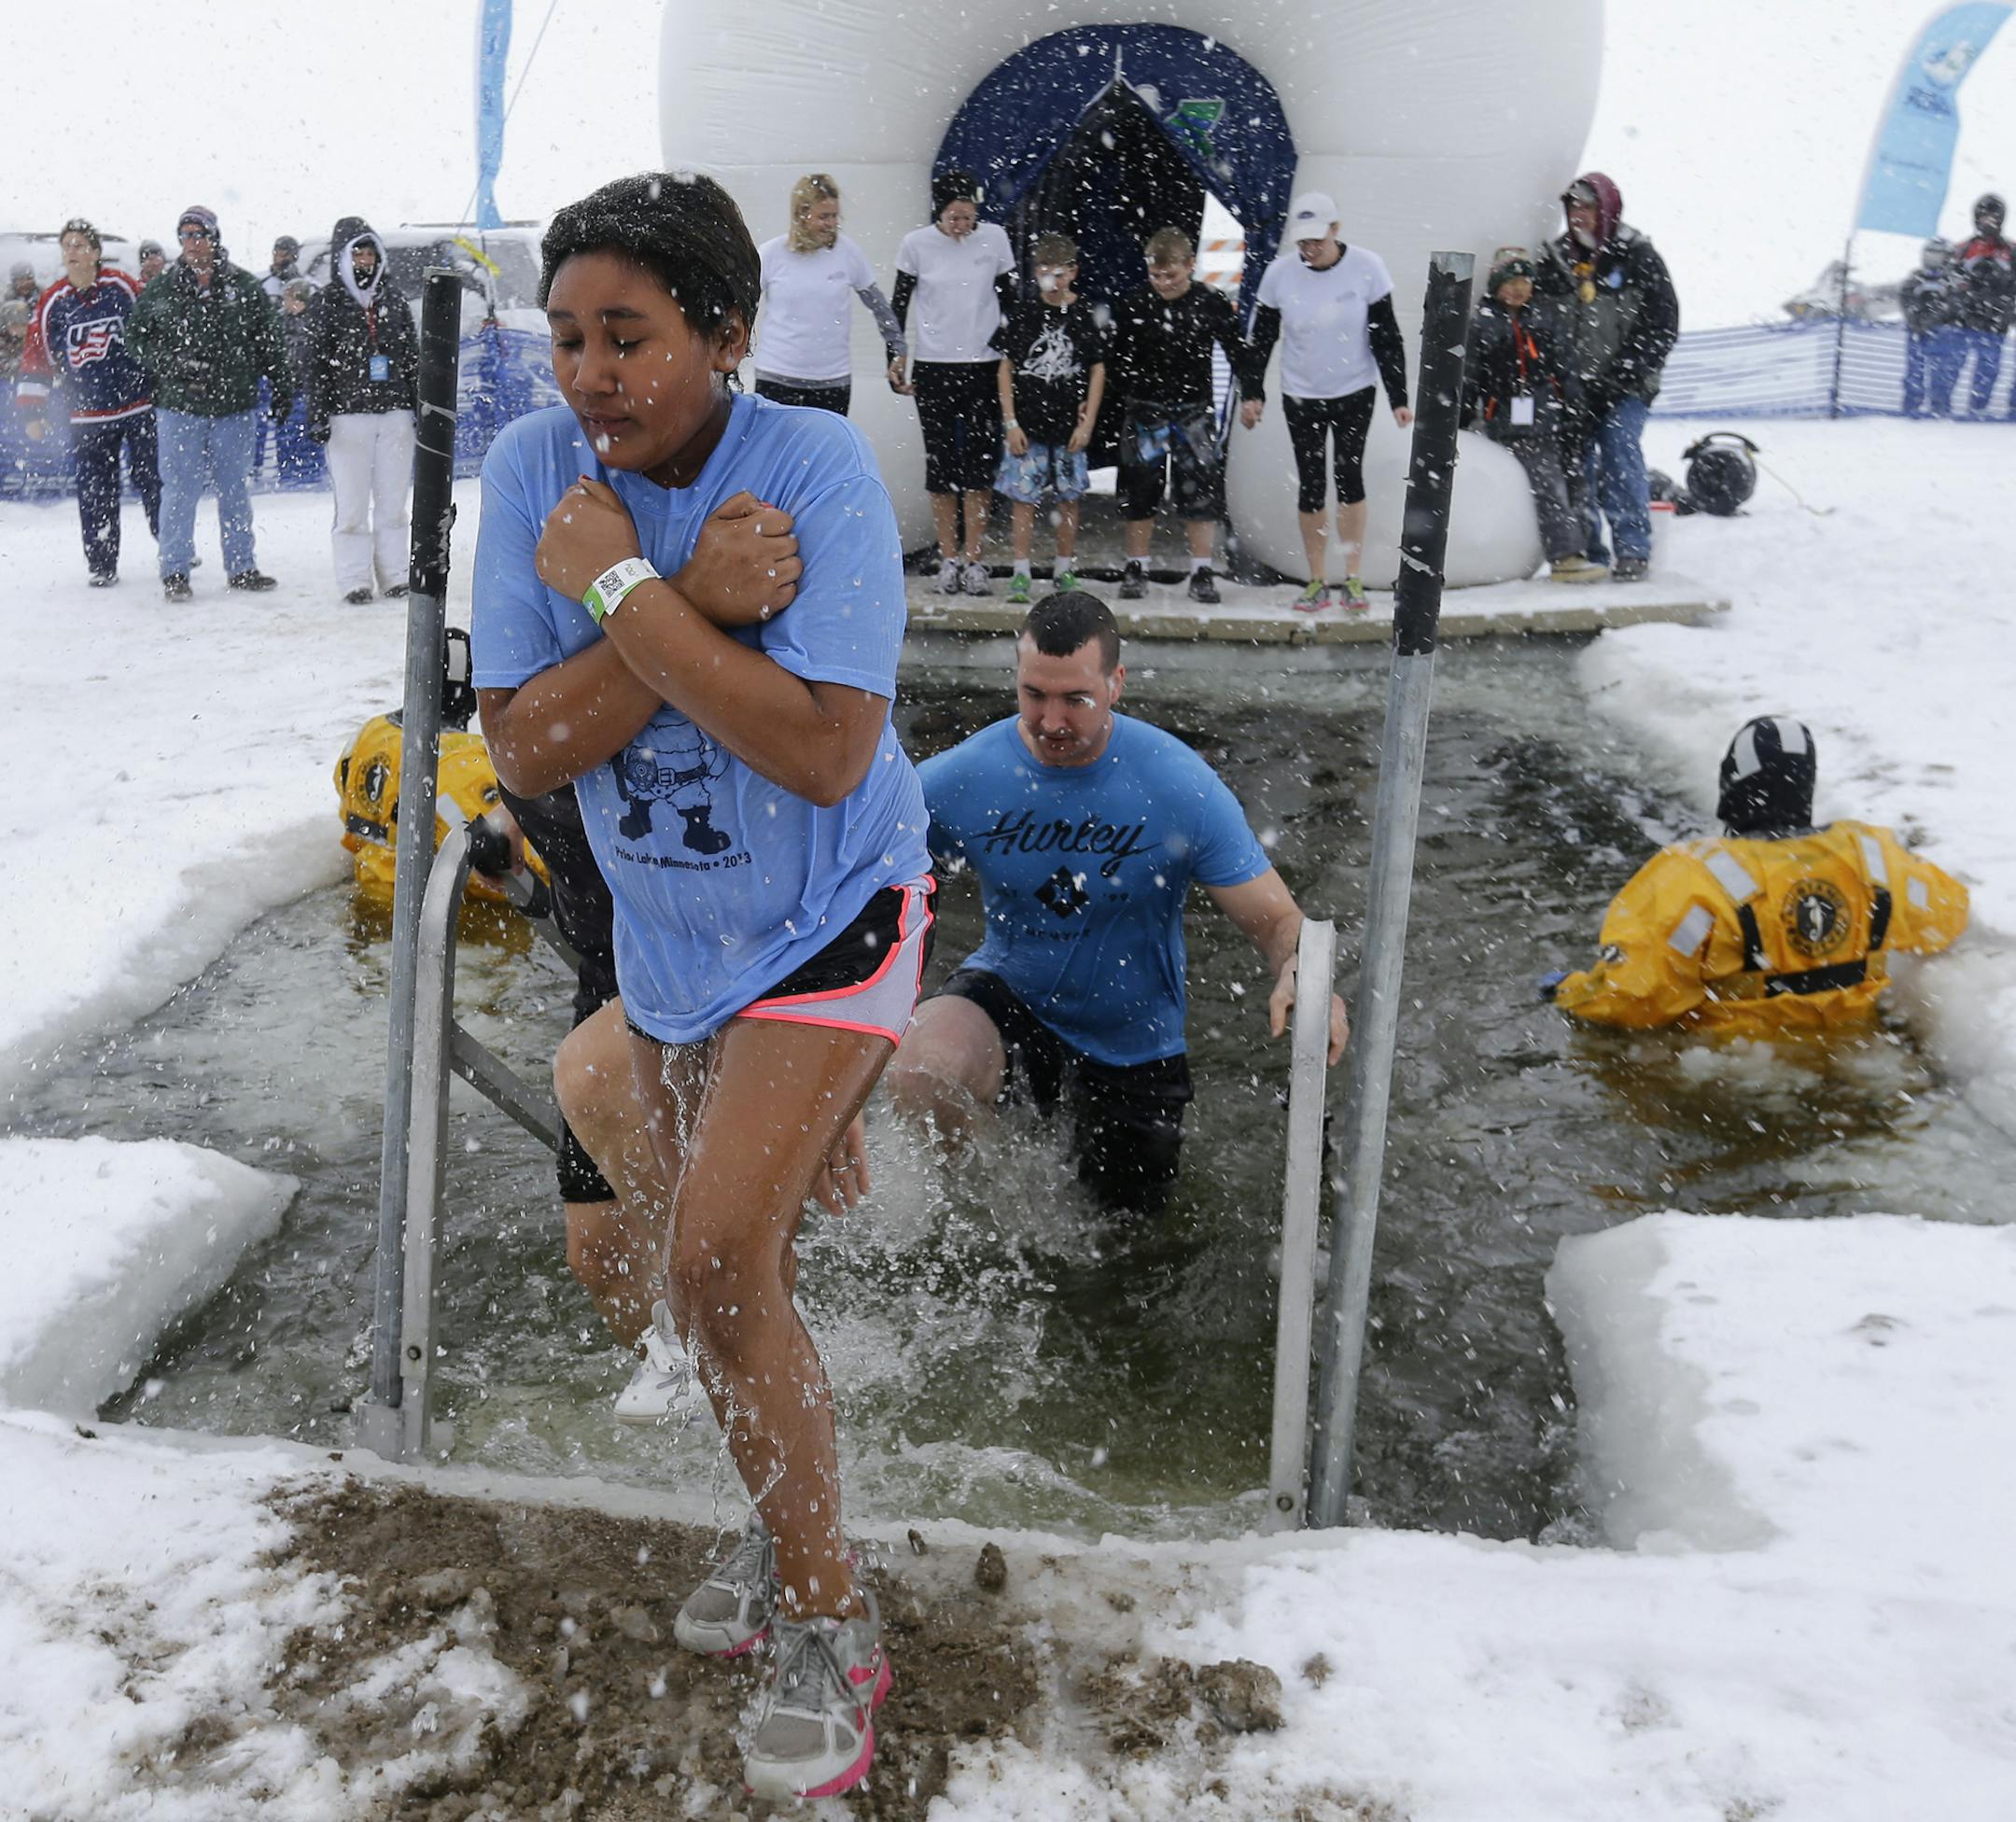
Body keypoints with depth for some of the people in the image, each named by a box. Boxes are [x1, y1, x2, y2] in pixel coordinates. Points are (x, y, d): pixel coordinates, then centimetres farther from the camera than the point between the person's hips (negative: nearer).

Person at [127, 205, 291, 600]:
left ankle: (242, 567, 19)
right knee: (179, 490, 0)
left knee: (236, 489, 9)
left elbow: (269, 339, 10)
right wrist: (171, 363, -7)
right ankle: (175, 571, 7)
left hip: (235, 405, 1)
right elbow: (138, 335, 9)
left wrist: (281, 385, 7)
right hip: (180, 406, -1)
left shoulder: (244, 287, 4)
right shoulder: (161, 291, 3)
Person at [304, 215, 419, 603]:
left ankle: (395, 575, 13)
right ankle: (355, 580, 5)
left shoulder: (393, 298, 11)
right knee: (352, 504, -1)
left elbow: (413, 356, 15)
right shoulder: (329, 302, 2)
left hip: (395, 413, 3)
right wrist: (318, 416, -6)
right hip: (348, 415, -3)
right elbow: (316, 362, 1)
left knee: (393, 501, 5)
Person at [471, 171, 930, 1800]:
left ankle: (826, 1627, 8)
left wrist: (620, 587, -29)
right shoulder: (535, 468, -11)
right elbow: (523, 748, -17)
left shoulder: (817, 469, -23)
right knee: (729, 1277, 18)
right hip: (667, 931, 5)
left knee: (717, 1266, -14)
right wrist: (703, 607, -28)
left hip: (828, 918, -5)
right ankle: (791, 1527, 43)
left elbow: (825, 753, -33)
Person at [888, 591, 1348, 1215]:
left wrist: (1299, 975, -45)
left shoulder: (1183, 787, -22)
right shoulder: (958, 779, -19)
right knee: (919, 1079, -34)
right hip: (1009, 996, 0)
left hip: (1132, 1040, 1)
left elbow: (1276, 919, -21)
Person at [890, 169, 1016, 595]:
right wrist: (894, 358, -1)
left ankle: (974, 561, 6)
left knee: (980, 463, 0)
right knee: (941, 462, 3)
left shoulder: (994, 237, 1)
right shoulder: (916, 244, -2)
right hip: (933, 368, -1)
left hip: (984, 367, 1)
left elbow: (1009, 300, 10)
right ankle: (948, 560, 10)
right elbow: (898, 304, 6)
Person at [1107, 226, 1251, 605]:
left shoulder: (1211, 304, -5)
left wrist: (1249, 394, 0)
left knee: (1200, 489, 0)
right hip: (1145, 408, 1)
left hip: (1194, 409, 0)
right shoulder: (1133, 305, -4)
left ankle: (1202, 572, 7)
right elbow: (1114, 358, 3)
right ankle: (1135, 569, 16)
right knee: (1140, 491, 5)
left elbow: (1236, 350, 4)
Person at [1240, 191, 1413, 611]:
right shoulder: (1280, 272, -10)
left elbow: (1387, 338, -7)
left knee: (1349, 476, -6)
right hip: (1300, 395, 1)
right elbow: (1262, 337, 2)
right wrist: (1253, 394, -2)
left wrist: (1398, 398, -8)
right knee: (1310, 483, 3)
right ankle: (1318, 582, 12)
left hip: (1355, 392, -1)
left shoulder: (1366, 267, -12)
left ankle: (1353, 578, 5)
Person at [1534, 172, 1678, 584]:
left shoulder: (1637, 257, -1)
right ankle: (1588, 553, 11)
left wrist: (1624, 376, -12)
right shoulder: (1554, 261, 8)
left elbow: (1663, 324, -2)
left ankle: (1633, 549, -14)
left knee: (1620, 449, -17)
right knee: (1575, 465, 1)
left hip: (1625, 386, -3)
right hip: (1573, 387, 4)